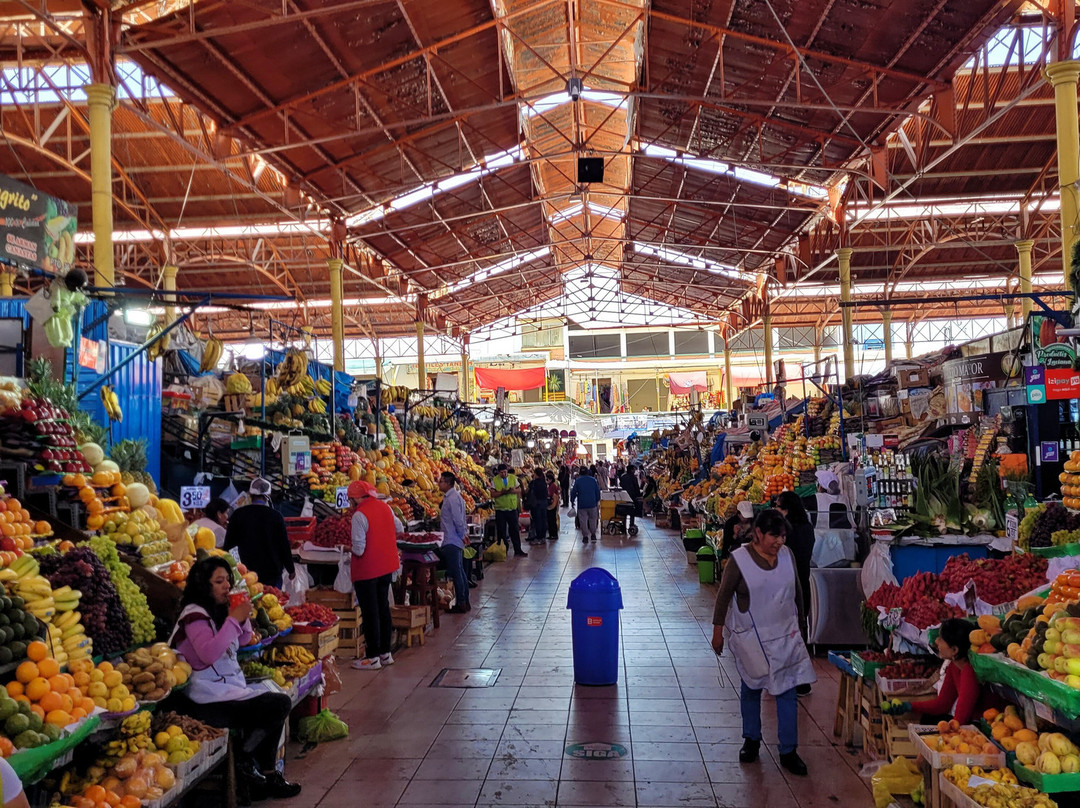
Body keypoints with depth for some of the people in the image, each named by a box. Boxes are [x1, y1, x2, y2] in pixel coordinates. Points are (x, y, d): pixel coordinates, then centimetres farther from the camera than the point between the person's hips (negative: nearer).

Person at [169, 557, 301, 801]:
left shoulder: (217, 610, 14)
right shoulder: (194, 614, -13)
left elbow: (241, 642, 22)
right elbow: (208, 654, -27)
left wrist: (243, 617, 4)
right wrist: (234, 619, -24)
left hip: (227, 689, 10)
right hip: (207, 702, -10)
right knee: (279, 705, -16)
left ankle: (267, 774, 9)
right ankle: (243, 759, 1)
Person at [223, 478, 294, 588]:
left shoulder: (238, 514, -4)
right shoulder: (276, 516, -8)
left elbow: (229, 543, 2)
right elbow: (284, 545, -4)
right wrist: (291, 570, 8)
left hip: (247, 572, 1)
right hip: (272, 572, -1)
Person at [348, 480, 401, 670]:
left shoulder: (359, 515, -20)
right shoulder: (384, 506, 2)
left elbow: (359, 549, -22)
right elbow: (398, 527, 18)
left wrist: (352, 549, -1)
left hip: (366, 570, -7)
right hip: (386, 566, 7)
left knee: (370, 612, 2)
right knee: (383, 608, 16)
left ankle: (373, 657, 8)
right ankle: (385, 652, 25)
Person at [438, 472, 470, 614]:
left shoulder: (452, 498, -18)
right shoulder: (454, 496, 14)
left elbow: (458, 519, -20)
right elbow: (459, 519, 18)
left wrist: (462, 535, -11)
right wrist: (464, 533, 18)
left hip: (452, 541, -10)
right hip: (455, 540, 10)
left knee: (456, 573, -5)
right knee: (460, 572, 13)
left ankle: (461, 604, 0)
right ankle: (465, 602, 19)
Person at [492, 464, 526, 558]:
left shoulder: (513, 478, 5)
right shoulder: (495, 480, -2)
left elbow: (519, 490, 6)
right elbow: (492, 494, -7)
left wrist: (512, 490, -15)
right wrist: (501, 492, -24)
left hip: (512, 508, 2)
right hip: (500, 509, -2)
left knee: (515, 530, 5)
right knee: (501, 531, 3)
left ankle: (518, 550, 12)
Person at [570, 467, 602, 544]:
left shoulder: (577, 481, -2)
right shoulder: (593, 480, 2)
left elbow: (574, 491, -1)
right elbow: (598, 491, 5)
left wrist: (572, 501, 10)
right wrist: (598, 501, 14)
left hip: (582, 504, -1)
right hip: (592, 503, 2)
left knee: (583, 520, 3)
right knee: (593, 519, 14)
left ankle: (585, 536, 2)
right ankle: (593, 534, 16)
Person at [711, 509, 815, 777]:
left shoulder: (787, 556, -2)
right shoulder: (739, 559, -15)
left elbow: (796, 591, 12)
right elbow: (724, 596, -8)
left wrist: (798, 619, 19)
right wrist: (718, 631, -5)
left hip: (784, 635, 3)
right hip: (750, 636, -3)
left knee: (788, 690, 2)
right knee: (751, 688, 13)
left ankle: (788, 752, 12)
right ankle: (751, 740, 32)